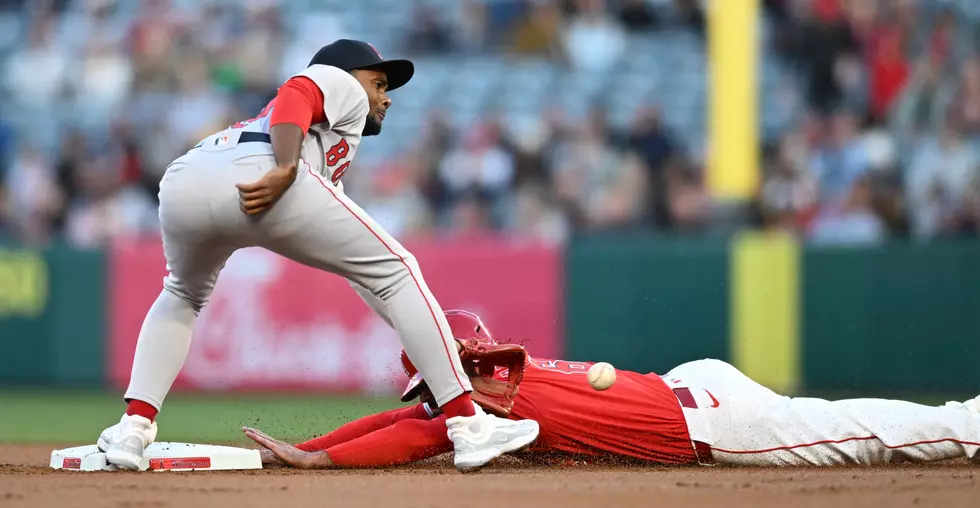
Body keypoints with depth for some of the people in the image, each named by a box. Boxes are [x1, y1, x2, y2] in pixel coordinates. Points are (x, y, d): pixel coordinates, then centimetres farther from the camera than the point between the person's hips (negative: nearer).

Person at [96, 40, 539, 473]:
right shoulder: (342, 85, 27)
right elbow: (295, 96, 2)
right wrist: (286, 171, -15)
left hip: (182, 183, 7)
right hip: (250, 176, -7)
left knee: (183, 296, 38)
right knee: (395, 270, 7)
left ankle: (133, 426, 20)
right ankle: (467, 425, 2)